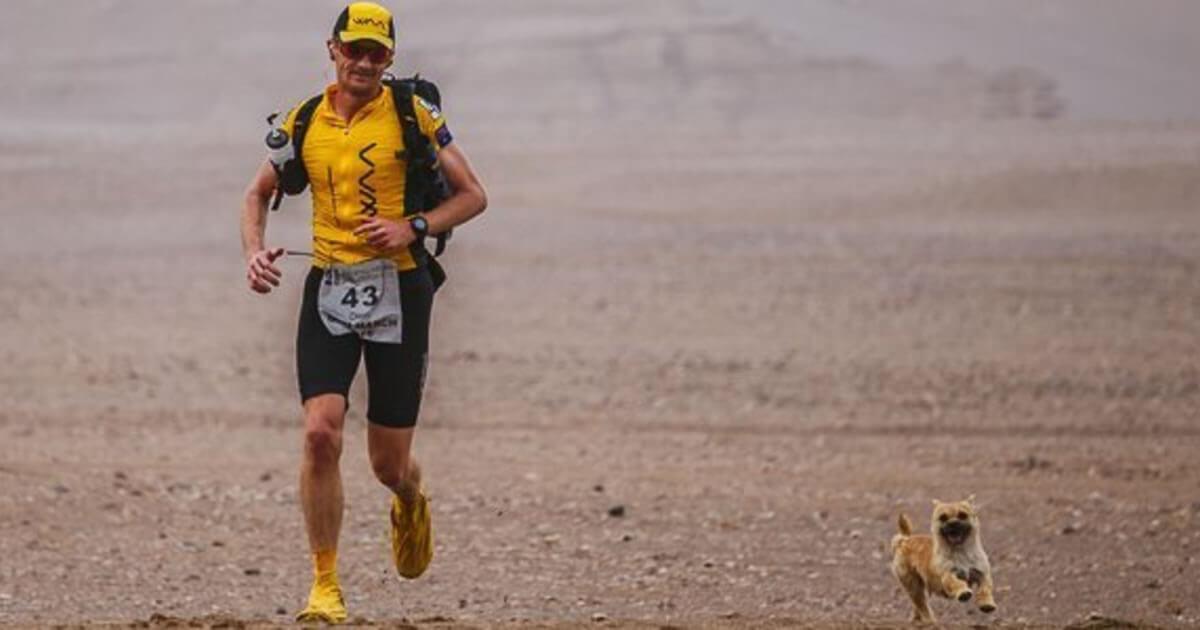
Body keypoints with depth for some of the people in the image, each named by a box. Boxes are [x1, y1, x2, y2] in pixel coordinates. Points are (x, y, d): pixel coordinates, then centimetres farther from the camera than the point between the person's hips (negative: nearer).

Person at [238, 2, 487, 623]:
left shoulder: (413, 115, -2)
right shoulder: (305, 122, 6)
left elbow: (473, 195, 1)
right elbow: (258, 193, 19)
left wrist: (414, 226, -15)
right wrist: (255, 252, 0)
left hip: (398, 289, -2)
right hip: (328, 289, 2)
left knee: (388, 464, 4)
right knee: (320, 432, -16)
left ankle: (410, 503, 44)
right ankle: (325, 587, -8)